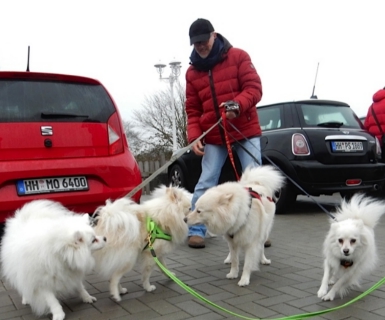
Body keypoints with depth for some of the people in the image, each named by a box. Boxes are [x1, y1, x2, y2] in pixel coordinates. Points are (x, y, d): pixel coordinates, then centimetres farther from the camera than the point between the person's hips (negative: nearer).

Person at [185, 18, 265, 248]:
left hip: (246, 130, -1)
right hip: (213, 137, 2)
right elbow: (193, 109, 7)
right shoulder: (192, 72, 7)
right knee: (206, 183, -1)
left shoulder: (238, 57, 0)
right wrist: (194, 137, -7)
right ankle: (196, 230, 9)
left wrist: (238, 104, -27)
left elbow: (254, 88, -7)